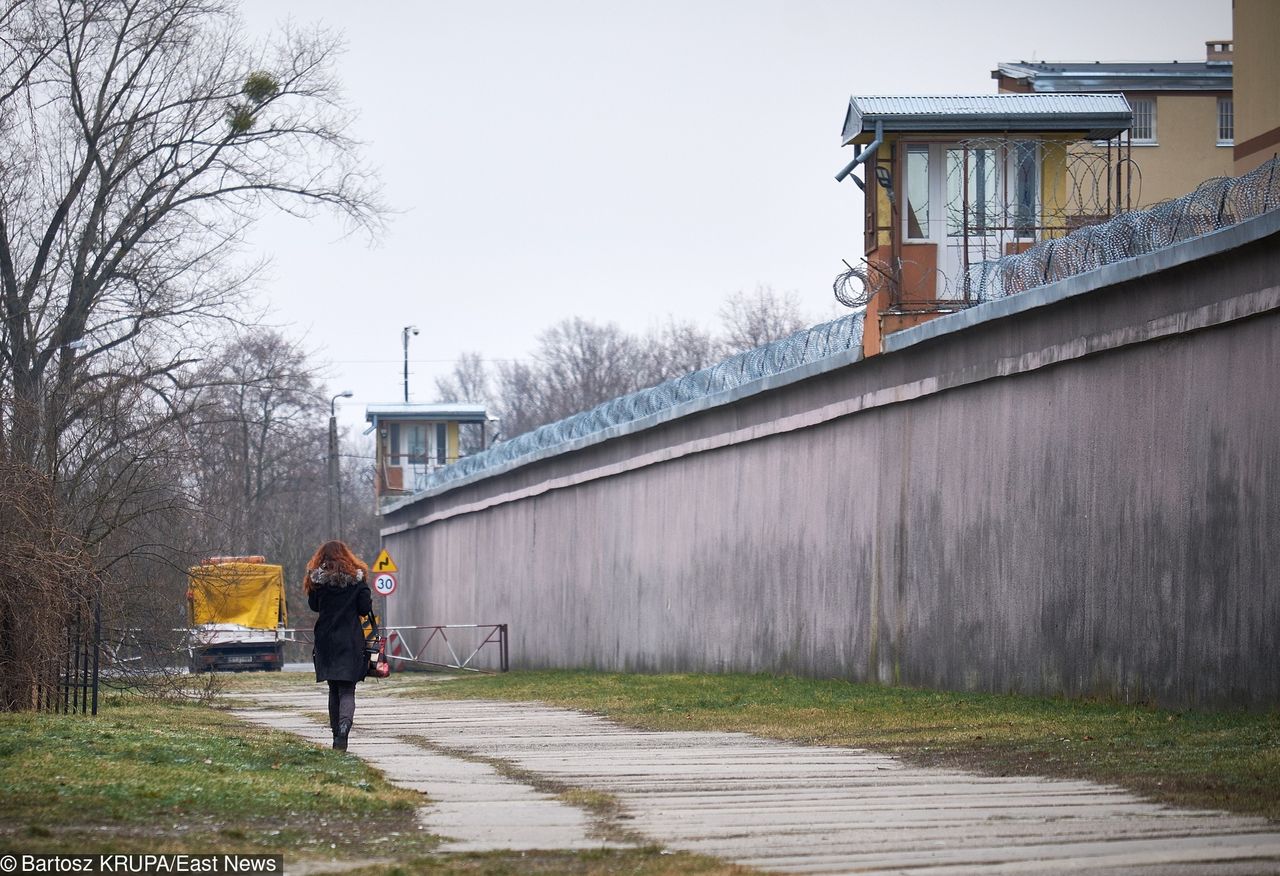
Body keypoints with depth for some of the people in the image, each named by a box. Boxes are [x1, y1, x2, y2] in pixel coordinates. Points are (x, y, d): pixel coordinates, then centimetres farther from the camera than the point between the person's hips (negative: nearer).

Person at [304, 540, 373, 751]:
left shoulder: (317, 579, -1)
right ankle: (343, 731, -26)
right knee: (347, 690, -4)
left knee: (334, 689, 15)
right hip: (351, 642, -2)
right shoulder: (357, 578, -4)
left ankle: (337, 734, 15)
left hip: (326, 642, 2)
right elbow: (365, 609, -4)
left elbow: (313, 605, 11)